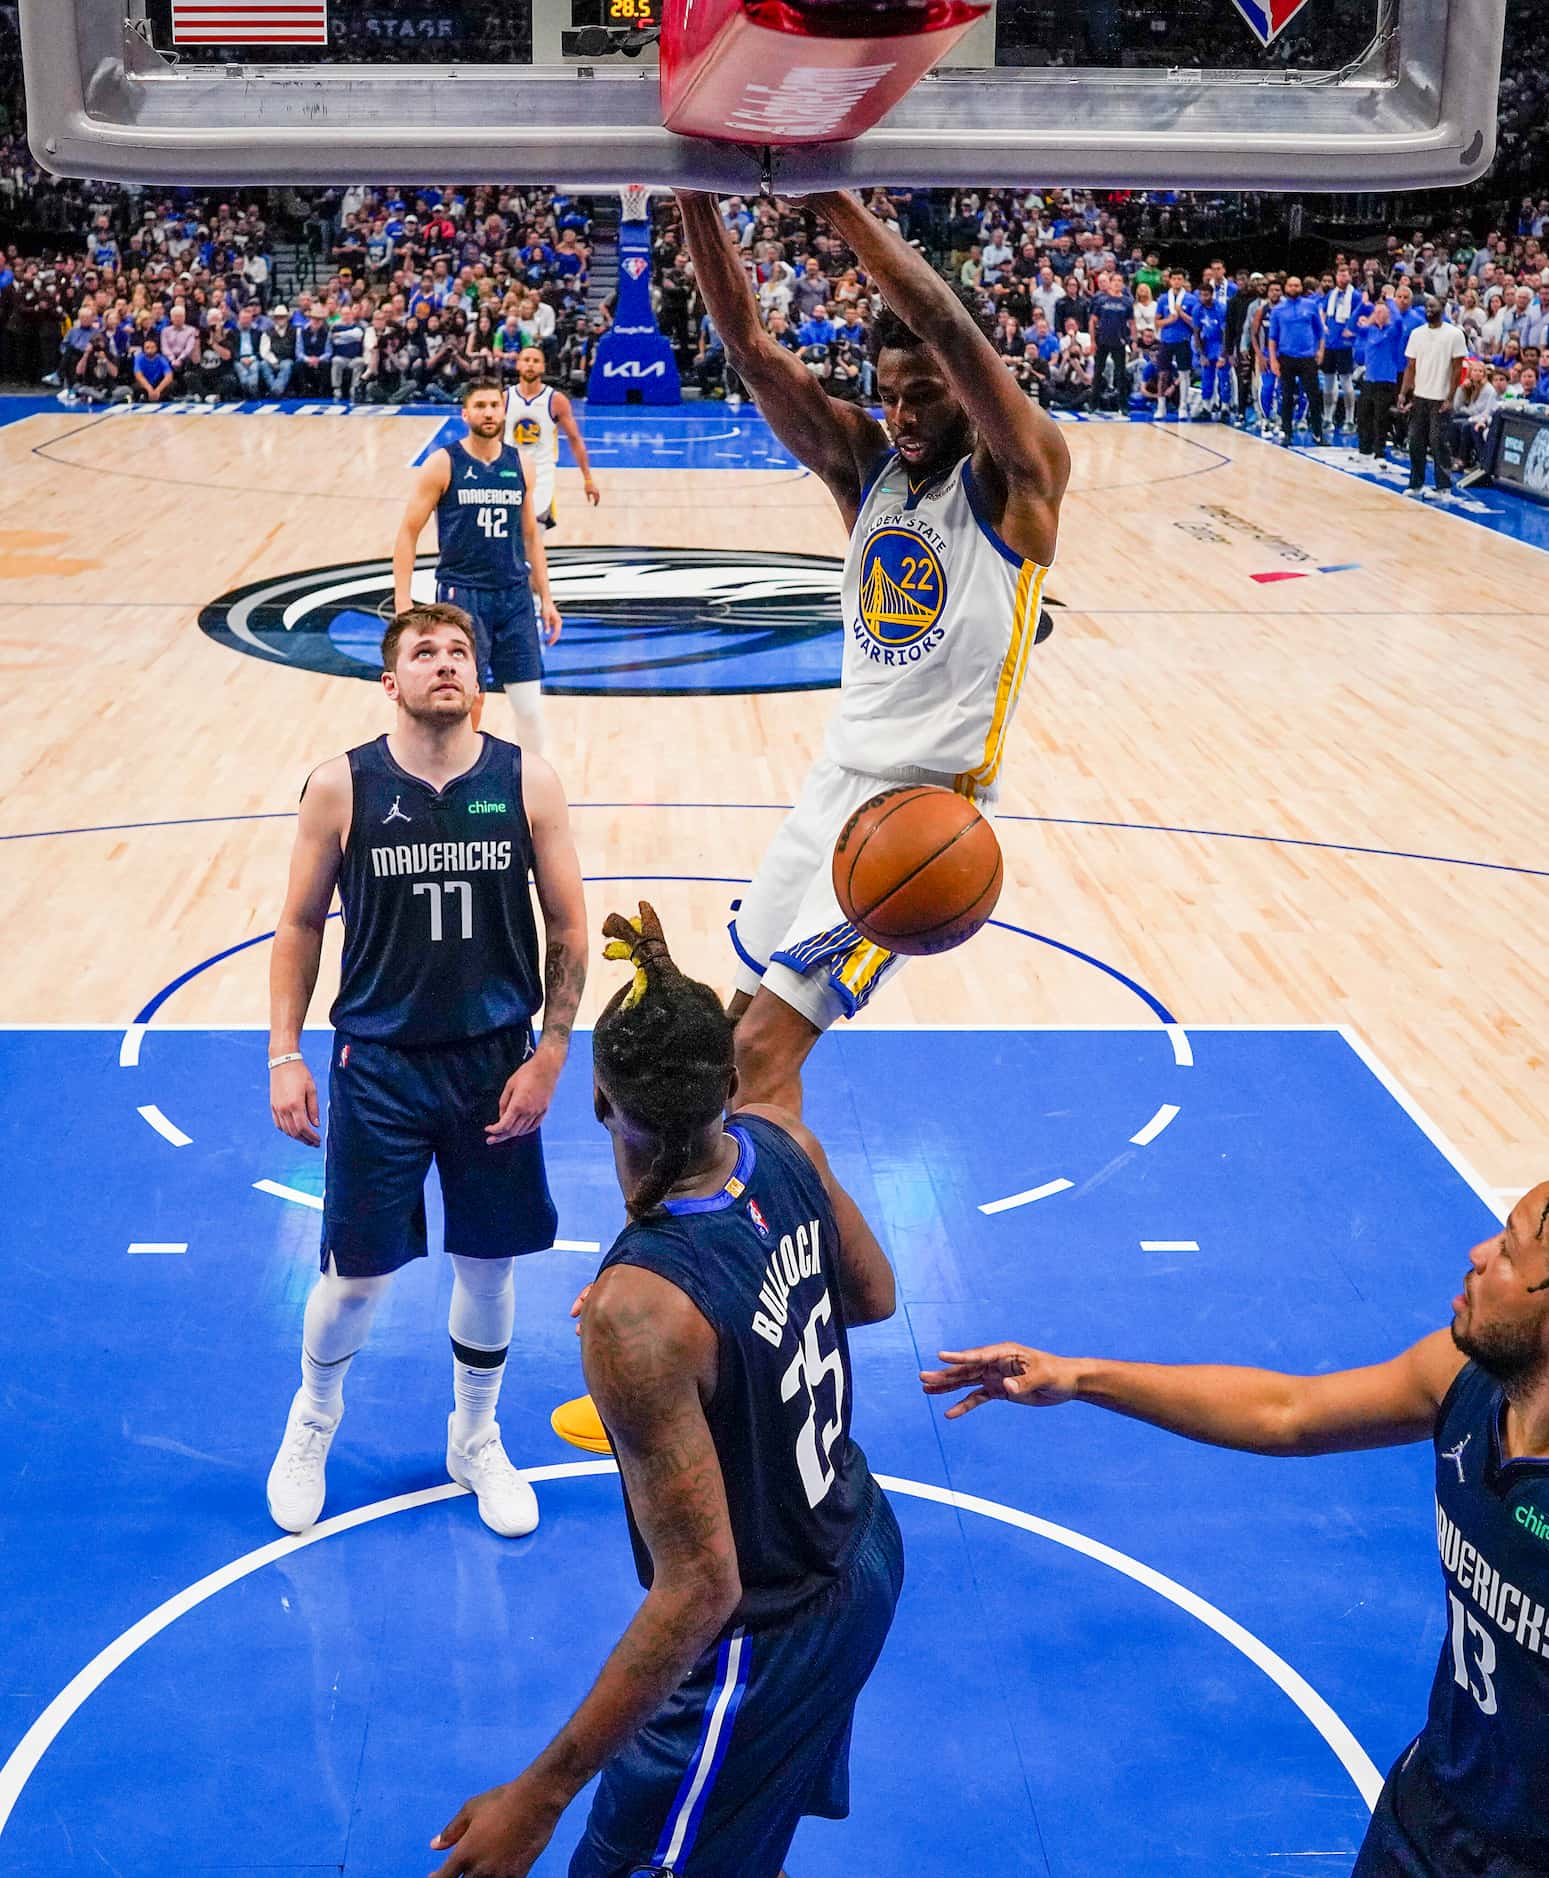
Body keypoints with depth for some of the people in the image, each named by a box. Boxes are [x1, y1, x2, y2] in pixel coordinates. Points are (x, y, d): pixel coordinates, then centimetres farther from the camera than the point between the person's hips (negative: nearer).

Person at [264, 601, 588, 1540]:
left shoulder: (528, 782, -6)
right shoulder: (342, 786, -7)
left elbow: (568, 928, -1)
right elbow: (301, 924, 1)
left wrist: (551, 1054, -5)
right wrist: (285, 1055, -2)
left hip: (496, 1059, 1)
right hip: (378, 1062, -1)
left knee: (488, 1263, 12)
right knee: (357, 1273, 6)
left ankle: (477, 1439, 36)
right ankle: (313, 1422, 37)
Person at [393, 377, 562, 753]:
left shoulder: (519, 463, 7)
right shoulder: (443, 464, -5)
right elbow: (408, 534, -4)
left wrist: (546, 599, 13)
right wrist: (403, 605, -11)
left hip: (514, 595, 3)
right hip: (462, 595, -3)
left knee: (530, 707, 2)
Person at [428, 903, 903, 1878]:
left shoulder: (637, 1314, -36)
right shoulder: (782, 1140, -15)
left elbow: (701, 1589, -31)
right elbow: (874, 1297, 5)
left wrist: (539, 1797, -26)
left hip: (762, 1641, -8)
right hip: (866, 1554, 8)